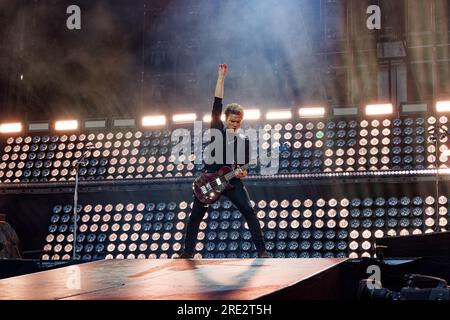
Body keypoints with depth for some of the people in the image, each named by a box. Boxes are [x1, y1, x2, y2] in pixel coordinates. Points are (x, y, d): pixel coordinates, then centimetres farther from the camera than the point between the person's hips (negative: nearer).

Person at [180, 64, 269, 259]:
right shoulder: (217, 128, 4)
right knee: (195, 216, 2)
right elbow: (217, 103, -4)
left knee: (249, 212, -13)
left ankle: (261, 250, -9)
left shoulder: (244, 140, 8)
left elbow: (245, 165, 11)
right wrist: (221, 77, -8)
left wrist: (242, 173, -14)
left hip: (231, 181, 0)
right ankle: (187, 252, 14)